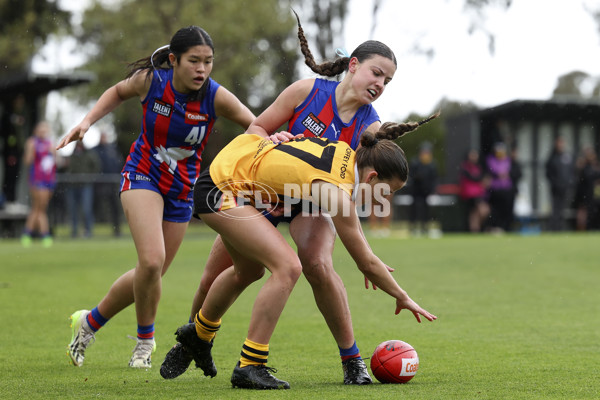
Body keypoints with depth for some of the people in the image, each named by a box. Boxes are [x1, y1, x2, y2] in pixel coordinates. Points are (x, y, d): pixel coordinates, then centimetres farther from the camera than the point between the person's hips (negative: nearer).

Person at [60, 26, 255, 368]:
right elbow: (119, 92, 7)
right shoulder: (150, 81, -15)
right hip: (143, 176, -2)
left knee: (151, 276, 6)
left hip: (182, 189, 2)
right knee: (152, 260, -24)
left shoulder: (216, 97, -18)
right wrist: (88, 121, -5)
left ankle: (90, 321, 32)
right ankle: (146, 340, 2)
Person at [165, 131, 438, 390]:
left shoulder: (347, 153, -3)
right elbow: (366, 264, -17)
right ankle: (249, 368, -13)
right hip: (220, 190, -10)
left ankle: (199, 333, 52)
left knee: (249, 271, 26)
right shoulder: (335, 190, -26)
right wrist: (403, 298, -3)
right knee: (288, 267, -19)